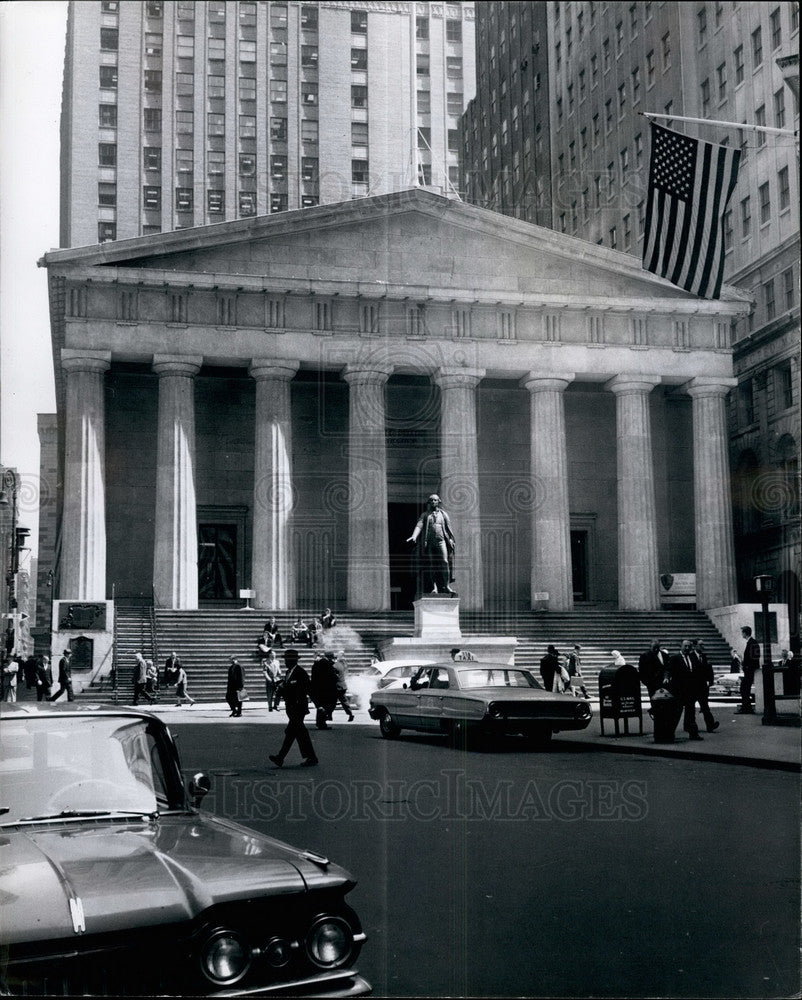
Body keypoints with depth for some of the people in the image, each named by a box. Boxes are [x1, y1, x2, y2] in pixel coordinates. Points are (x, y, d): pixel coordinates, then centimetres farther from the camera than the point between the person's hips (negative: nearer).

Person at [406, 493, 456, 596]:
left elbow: (448, 528, 16)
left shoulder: (443, 514, 17)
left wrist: (451, 540, 7)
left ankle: (447, 586, -11)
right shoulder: (425, 515, 14)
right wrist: (414, 537, -17)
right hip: (429, 542, 0)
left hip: (441, 541, 0)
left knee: (445, 562, -13)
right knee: (431, 565, -2)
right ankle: (434, 588, 0)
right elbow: (419, 526, 0)